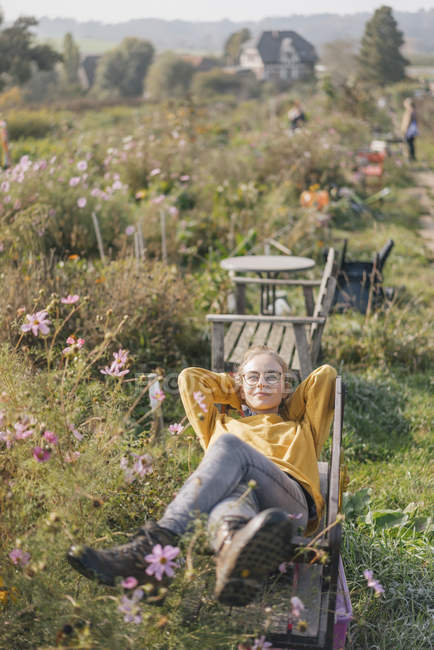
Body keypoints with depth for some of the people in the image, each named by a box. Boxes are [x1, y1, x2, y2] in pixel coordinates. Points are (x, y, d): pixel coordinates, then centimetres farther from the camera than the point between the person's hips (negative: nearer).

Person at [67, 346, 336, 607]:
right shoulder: (222, 425, 42)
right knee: (234, 494, -40)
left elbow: (327, 374, 40)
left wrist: (287, 403, 48)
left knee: (229, 446, -32)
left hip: (290, 504, -1)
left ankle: (157, 541, -57)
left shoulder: (300, 428, 42)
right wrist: (235, 390, 49)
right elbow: (189, 377, 43)